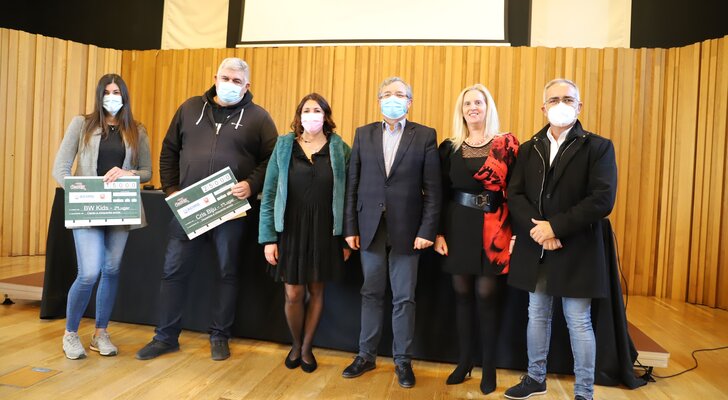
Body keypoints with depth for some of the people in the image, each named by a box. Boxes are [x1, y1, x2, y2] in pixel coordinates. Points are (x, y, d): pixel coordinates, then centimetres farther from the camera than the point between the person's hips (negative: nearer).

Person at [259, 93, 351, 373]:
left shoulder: (340, 149, -1)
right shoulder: (284, 146, 1)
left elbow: (348, 195, 0)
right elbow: (270, 193, 0)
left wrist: (347, 238, -1)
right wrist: (268, 238, -4)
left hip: (325, 232, 0)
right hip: (291, 229, 0)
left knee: (316, 290, 10)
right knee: (293, 293, 4)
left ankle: (307, 347, 30)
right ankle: (295, 345, 31)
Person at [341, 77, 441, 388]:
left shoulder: (425, 136, 1)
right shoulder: (363, 134, 8)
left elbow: (432, 189, -3)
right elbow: (352, 184, 5)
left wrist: (427, 230, -9)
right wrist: (350, 227, 1)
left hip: (407, 229, -2)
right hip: (370, 227, 2)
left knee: (404, 298, 6)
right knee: (371, 294, 12)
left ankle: (403, 360, 21)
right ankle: (366, 355, 26)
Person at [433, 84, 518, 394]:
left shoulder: (506, 144, 0)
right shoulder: (450, 147, 7)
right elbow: (441, 193, 6)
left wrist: (516, 232, -10)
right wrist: (438, 232, 0)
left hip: (493, 229, -2)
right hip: (458, 226, 3)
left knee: (486, 297, 1)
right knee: (462, 294, 10)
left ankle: (489, 368, 17)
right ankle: (464, 361, 24)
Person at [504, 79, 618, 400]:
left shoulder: (598, 147, -3)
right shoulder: (529, 149, 9)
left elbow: (602, 199, -15)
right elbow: (514, 195, -1)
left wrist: (555, 226, -19)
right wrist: (537, 230, -16)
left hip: (575, 251, -4)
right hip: (535, 249, 4)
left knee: (578, 323, 5)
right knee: (537, 315, 16)